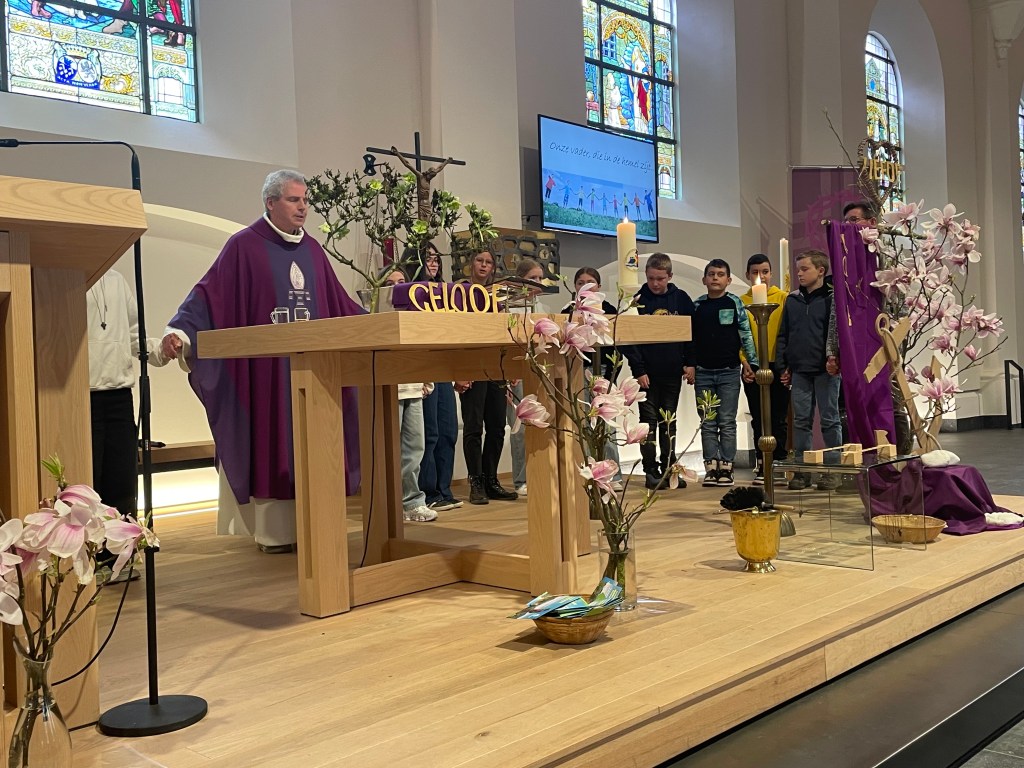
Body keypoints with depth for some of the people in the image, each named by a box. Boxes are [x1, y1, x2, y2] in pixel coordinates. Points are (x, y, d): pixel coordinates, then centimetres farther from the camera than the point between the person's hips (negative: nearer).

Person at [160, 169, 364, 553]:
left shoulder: (312, 250, 14)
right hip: (265, 367, -5)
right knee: (271, 447, -2)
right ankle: (274, 530, 5)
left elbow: (338, 304, 17)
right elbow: (209, 293, -11)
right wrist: (180, 331, -26)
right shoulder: (244, 246, -4)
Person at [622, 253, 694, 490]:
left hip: (672, 372, 2)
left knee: (669, 423, 10)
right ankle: (651, 471, 7)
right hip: (647, 373, -2)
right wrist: (638, 370, -11)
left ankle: (669, 470, 17)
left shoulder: (681, 299, 2)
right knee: (649, 422, 2)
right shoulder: (638, 300, -4)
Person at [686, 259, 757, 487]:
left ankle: (726, 467, 6)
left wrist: (750, 362, -4)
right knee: (708, 423, 4)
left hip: (729, 371, -2)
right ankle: (711, 467, 8)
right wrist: (690, 365, 3)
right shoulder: (697, 305, 7)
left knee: (727, 422, 1)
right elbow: (691, 337, 9)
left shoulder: (735, 303, 1)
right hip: (703, 372, 2)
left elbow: (746, 334, 0)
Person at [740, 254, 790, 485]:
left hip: (777, 366, -2)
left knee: (778, 418, 3)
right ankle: (761, 466, 15)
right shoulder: (742, 301, 6)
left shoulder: (782, 298, 0)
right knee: (759, 419, 8)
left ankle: (779, 463, 11)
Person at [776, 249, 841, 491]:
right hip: (799, 370, 5)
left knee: (829, 419, 3)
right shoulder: (792, 300, 11)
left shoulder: (832, 299, -3)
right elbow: (783, 335, 13)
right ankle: (802, 469, 13)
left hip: (825, 370, -4)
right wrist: (783, 366, 9)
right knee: (801, 420, 7)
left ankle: (833, 469, 10)